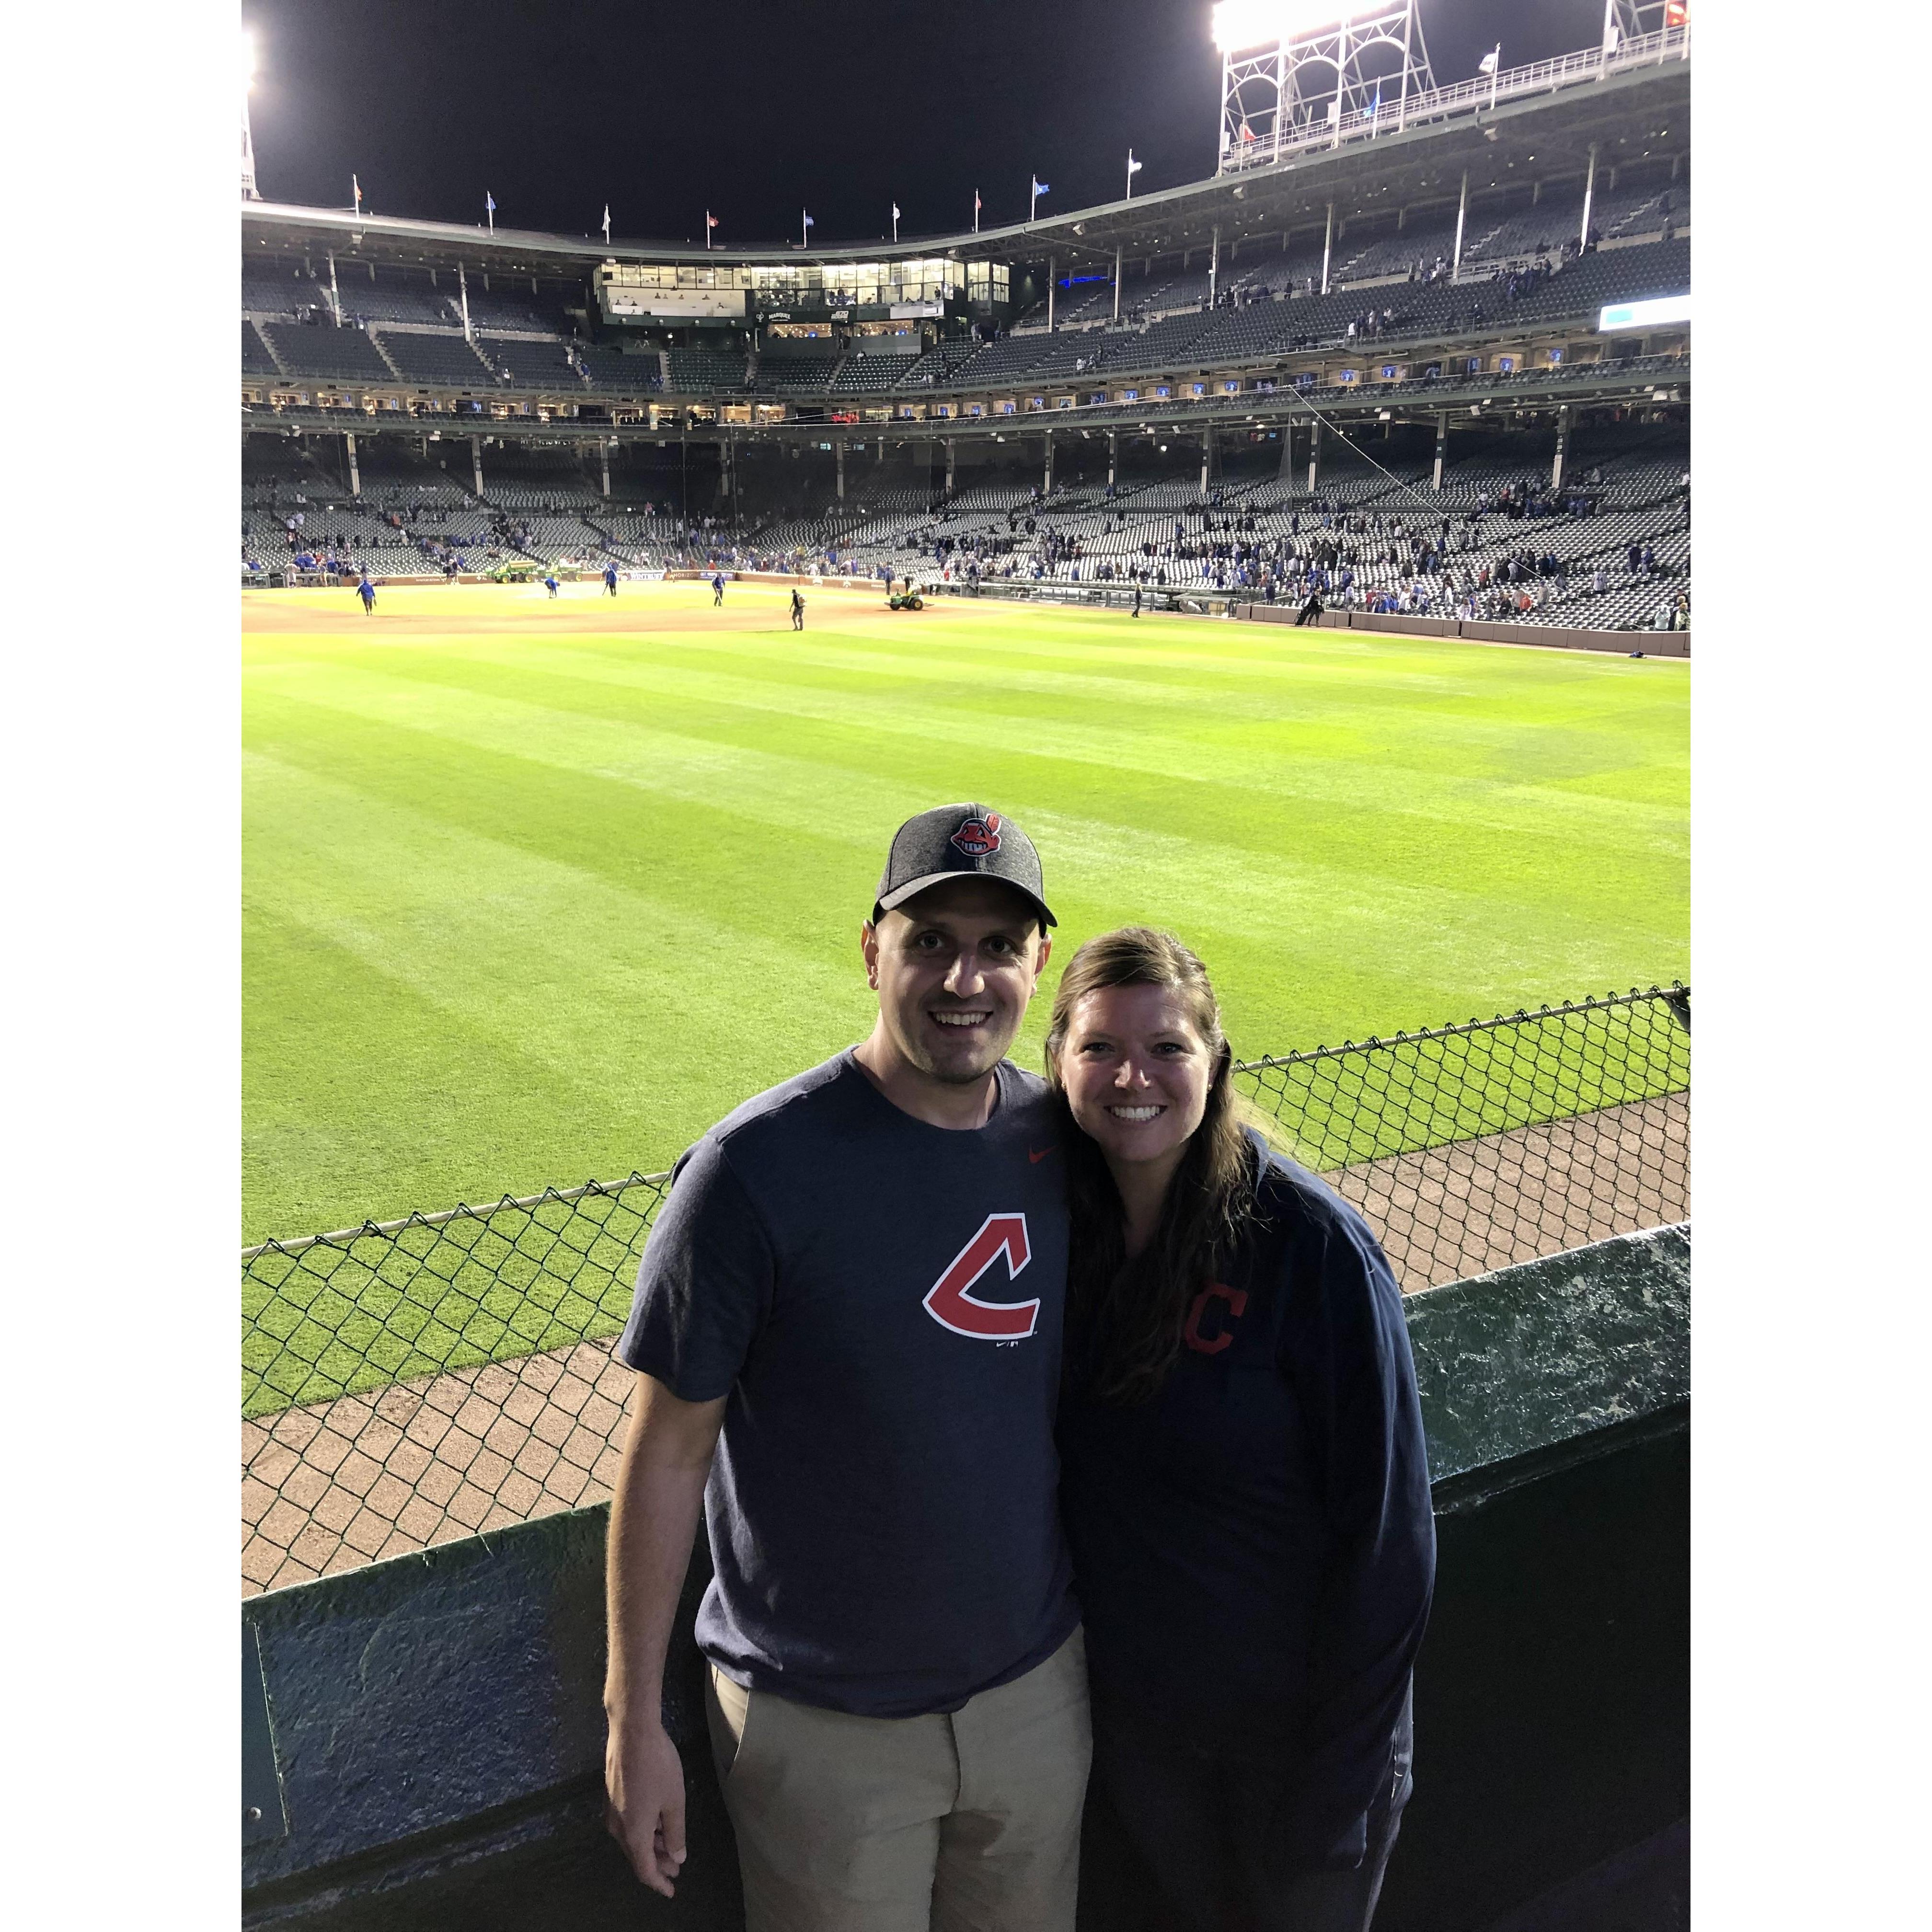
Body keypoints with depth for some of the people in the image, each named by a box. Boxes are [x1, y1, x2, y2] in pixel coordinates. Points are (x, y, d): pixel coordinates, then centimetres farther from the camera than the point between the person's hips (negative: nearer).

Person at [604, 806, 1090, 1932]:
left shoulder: (1066, 1142, -7)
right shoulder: (757, 1170, -22)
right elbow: (669, 1451, -14)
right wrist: (636, 1720, -9)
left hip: (1040, 1687, 5)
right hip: (825, 1726, -4)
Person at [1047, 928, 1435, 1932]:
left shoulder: (1312, 1246, -23)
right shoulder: (1058, 1220, -9)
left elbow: (1387, 1536, -17)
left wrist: (1341, 1782, -13)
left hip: (1291, 1733, -4)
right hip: (1125, 1717, 4)